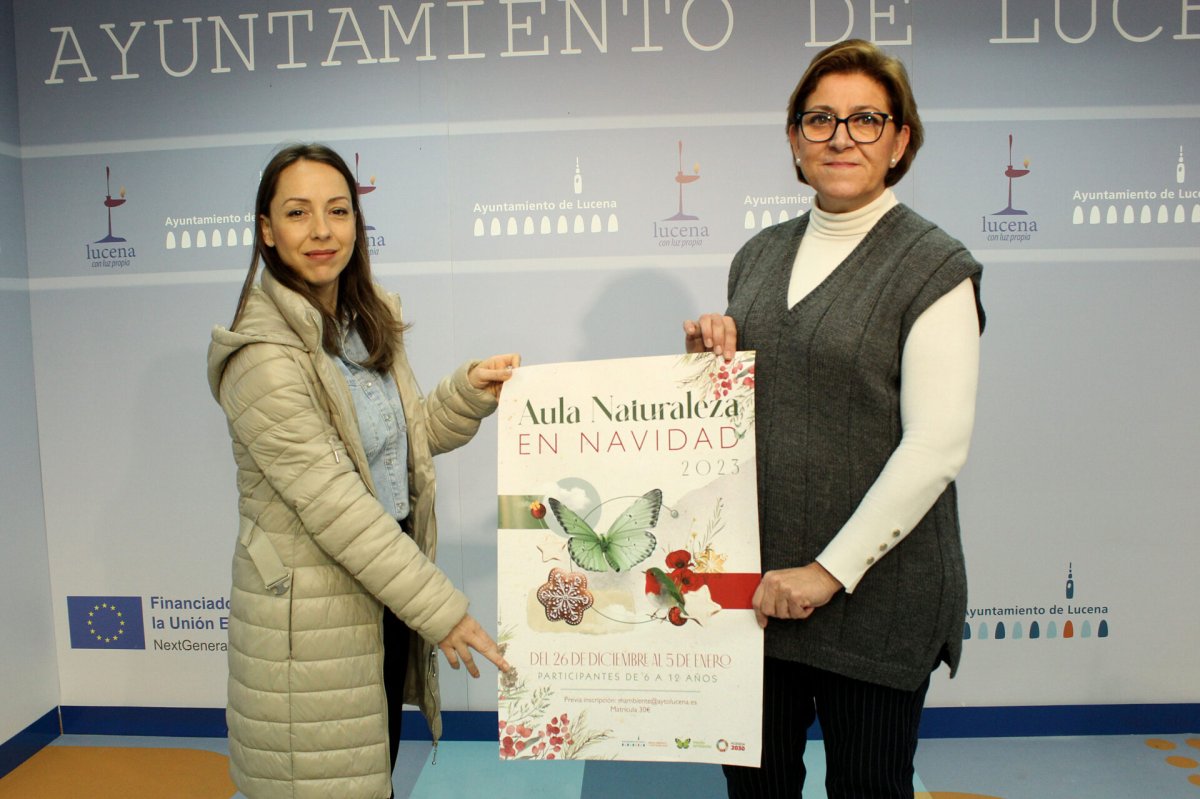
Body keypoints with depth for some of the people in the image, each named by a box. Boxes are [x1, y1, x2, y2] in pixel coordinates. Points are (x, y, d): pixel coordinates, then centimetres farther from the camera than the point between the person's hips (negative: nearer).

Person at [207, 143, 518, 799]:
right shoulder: (262, 355, -22)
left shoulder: (366, 325, 4)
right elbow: (334, 504, -25)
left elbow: (411, 436, 13)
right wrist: (440, 608, -21)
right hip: (310, 609, -7)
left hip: (383, 586, 8)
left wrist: (471, 390, -6)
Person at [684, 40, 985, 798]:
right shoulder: (759, 256, 9)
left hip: (877, 587, -4)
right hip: (757, 579, 5)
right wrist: (710, 357, -4)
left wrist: (830, 571, -17)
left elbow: (936, 447, -15)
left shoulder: (936, 267, -8)